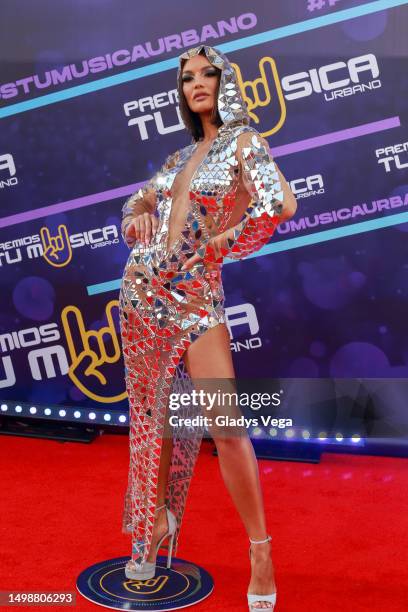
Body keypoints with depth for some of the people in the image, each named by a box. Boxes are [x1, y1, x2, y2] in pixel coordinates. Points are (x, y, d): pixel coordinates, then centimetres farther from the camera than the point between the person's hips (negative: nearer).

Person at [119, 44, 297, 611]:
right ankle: (157, 526, 27)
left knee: (226, 426, -11)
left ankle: (260, 551, 2)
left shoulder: (243, 143, -2)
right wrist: (140, 219, 7)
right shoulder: (179, 156, 16)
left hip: (194, 296, -6)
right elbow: (136, 205, 30)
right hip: (142, 290, 6)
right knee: (151, 414, 12)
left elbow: (282, 204, -20)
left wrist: (221, 243, -11)